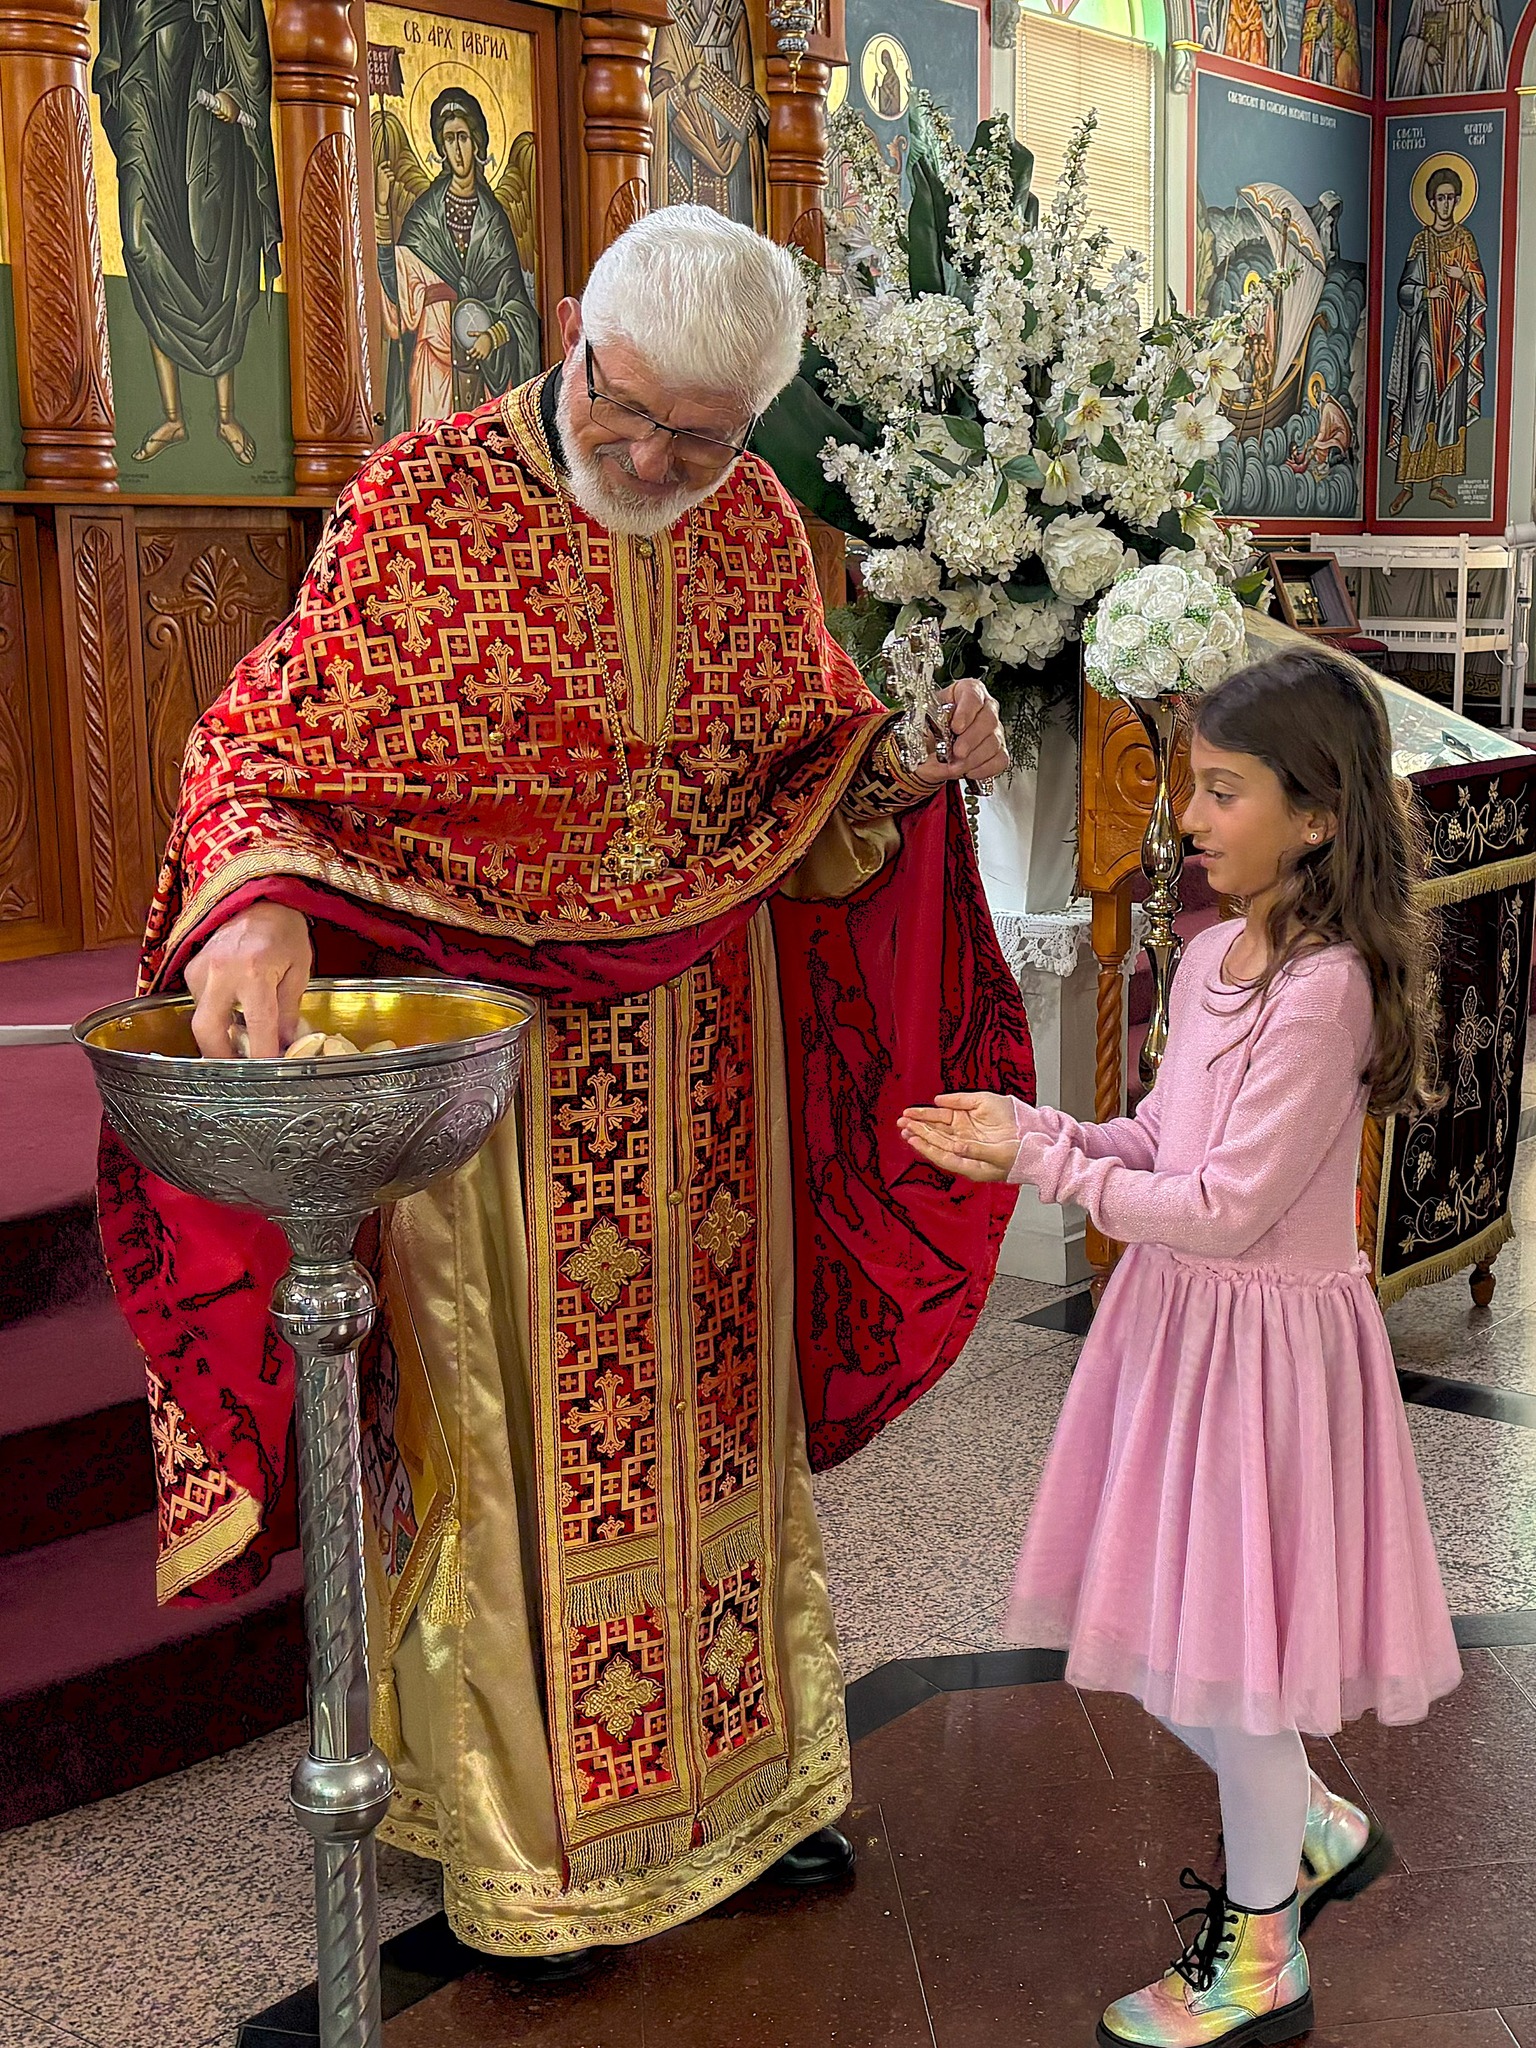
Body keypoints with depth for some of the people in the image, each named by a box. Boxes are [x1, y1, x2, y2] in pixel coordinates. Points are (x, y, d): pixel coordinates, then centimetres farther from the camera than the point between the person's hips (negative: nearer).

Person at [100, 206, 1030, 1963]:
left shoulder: (756, 523, 1)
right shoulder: (422, 505, -13)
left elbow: (805, 752, 14)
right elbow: (266, 745, -14)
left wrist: (908, 760, -7)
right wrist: (253, 898, -34)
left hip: (705, 1061, 5)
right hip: (490, 1060, -4)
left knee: (712, 1405, 16)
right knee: (509, 1435, 6)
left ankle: (746, 1772, 36)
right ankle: (512, 1837, 26)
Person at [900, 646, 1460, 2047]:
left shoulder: (1325, 989, -23)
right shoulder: (1216, 957, 4)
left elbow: (1224, 1208, -24)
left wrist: (1044, 1164, -17)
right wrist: (1031, 1131, -3)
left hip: (1264, 1340, -8)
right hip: (1179, 1315, 8)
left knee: (1224, 1648, 6)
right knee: (1166, 1633, 19)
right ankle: (1317, 1829, 44)